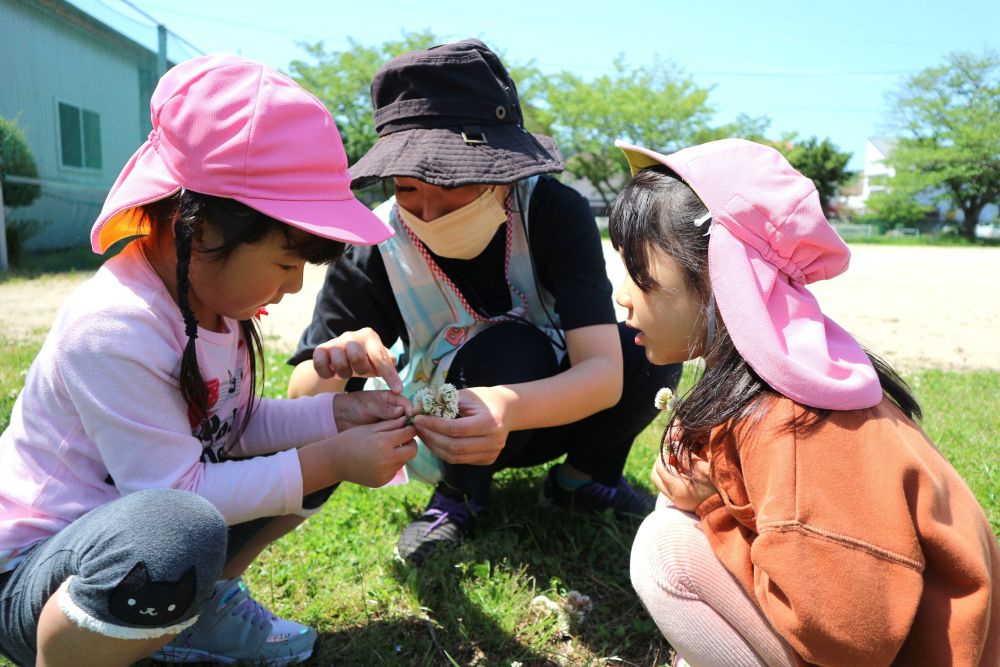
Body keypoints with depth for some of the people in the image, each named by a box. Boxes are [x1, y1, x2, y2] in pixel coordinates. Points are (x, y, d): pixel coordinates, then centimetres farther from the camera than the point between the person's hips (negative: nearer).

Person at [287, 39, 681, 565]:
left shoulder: (554, 210, -24)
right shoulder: (377, 249, -21)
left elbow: (605, 371, -32)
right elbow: (302, 400, -20)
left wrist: (509, 407, -53)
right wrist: (329, 371, -45)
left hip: (551, 409, 2)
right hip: (443, 433, -1)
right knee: (507, 348, -34)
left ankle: (584, 476, 4)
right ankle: (458, 494, -5)